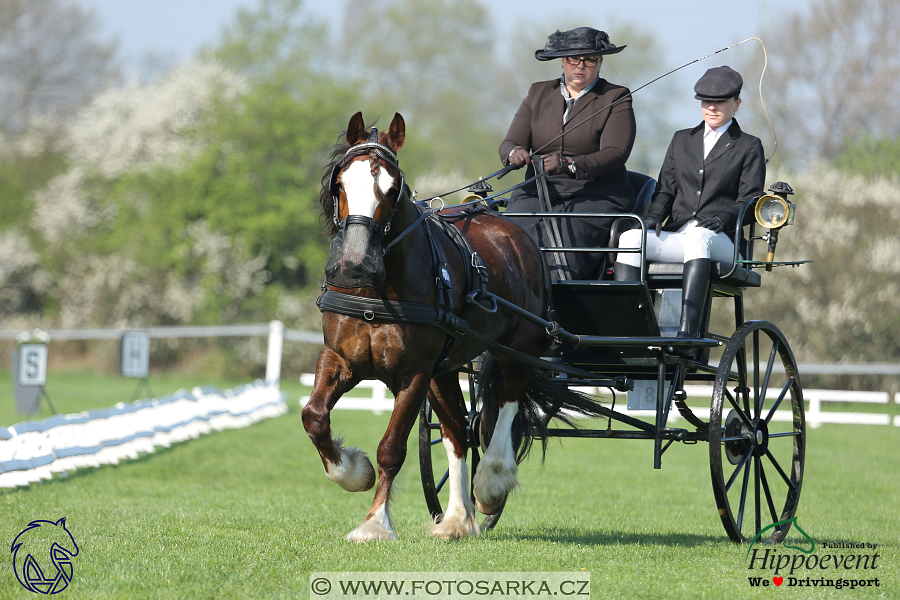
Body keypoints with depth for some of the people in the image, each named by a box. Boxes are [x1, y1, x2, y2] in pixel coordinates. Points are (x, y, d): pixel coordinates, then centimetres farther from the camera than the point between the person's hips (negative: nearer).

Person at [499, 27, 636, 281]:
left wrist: (569, 165, -26)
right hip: (538, 192, 3)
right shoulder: (538, 94, 17)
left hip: (595, 195, -3)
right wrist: (514, 153, -16)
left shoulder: (616, 98, 5)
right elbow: (509, 143, 11)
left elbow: (615, 153, -9)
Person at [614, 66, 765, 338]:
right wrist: (654, 216, -1)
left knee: (698, 237, -41)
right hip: (676, 237, 4)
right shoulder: (681, 140, 26)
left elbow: (750, 201, 3)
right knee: (630, 239, -28)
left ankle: (687, 331, -53)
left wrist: (722, 217, -18)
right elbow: (665, 189, 21)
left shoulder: (749, 147, 13)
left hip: (719, 240, -4)